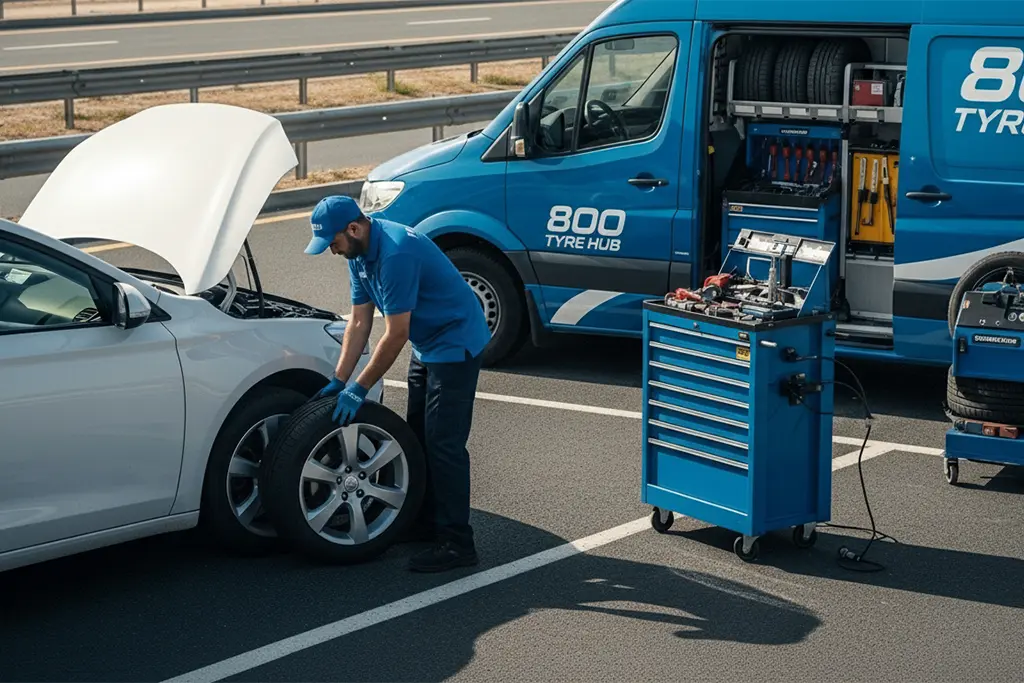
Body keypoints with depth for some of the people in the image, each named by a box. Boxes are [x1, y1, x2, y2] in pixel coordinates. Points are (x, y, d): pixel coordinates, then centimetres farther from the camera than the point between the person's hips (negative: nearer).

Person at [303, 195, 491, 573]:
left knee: (444, 442, -12)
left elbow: (395, 335, -27)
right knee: (418, 438, 15)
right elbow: (359, 322, 6)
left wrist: (358, 390, -21)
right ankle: (424, 522, 27)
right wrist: (339, 380, -1)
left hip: (455, 343, -10)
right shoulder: (360, 254, 2)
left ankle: (456, 544, -10)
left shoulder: (396, 254, -30)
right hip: (426, 346, 10)